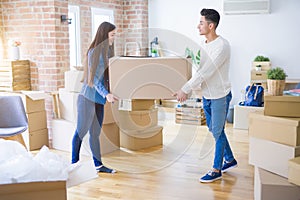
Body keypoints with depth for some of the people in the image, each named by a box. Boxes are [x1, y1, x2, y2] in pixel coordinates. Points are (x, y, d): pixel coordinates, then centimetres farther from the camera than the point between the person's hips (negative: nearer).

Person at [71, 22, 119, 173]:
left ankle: (98, 164, 19)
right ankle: (74, 163, 10)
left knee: (95, 132, 12)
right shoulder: (94, 52, -13)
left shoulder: (107, 51, 13)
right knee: (81, 130, 0)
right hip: (88, 98, -8)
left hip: (99, 99, 8)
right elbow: (94, 78, -18)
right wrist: (106, 94, -28)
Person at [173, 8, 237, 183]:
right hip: (206, 95, 8)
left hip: (220, 96, -8)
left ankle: (217, 170, 15)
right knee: (215, 130, 17)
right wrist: (188, 90, 2)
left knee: (217, 132, 1)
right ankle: (230, 160, 35)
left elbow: (205, 72, -26)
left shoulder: (222, 46, -21)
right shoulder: (203, 45, 6)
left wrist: (185, 90, -25)